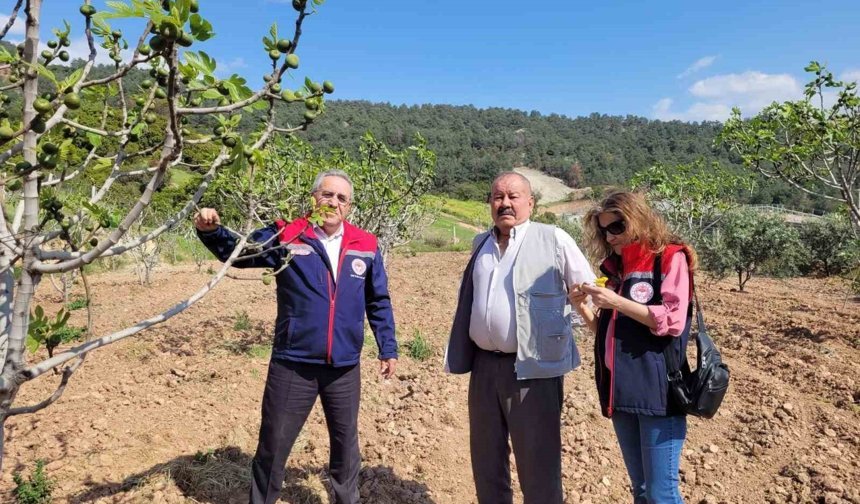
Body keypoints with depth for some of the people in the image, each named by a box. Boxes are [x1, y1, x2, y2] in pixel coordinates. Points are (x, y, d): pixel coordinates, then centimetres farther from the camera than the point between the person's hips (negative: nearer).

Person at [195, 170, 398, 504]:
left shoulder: (366, 246, 1)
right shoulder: (285, 236, -5)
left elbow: (379, 303, 9)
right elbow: (236, 252, 4)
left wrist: (387, 349, 10)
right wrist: (211, 231, -15)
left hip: (345, 369, 2)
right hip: (293, 366, -2)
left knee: (346, 446, 21)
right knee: (273, 447, 13)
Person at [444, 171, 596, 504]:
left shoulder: (554, 240, -7)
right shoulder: (481, 244, 11)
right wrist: (462, 355, 19)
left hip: (533, 369, -5)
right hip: (484, 365, 6)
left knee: (537, 465, 7)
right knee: (485, 459, 20)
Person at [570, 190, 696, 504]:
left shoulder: (670, 257, -3)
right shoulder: (616, 268, 15)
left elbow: (673, 322, -14)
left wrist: (617, 302, -18)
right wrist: (583, 309, 1)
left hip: (657, 392, -7)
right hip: (621, 392, 7)